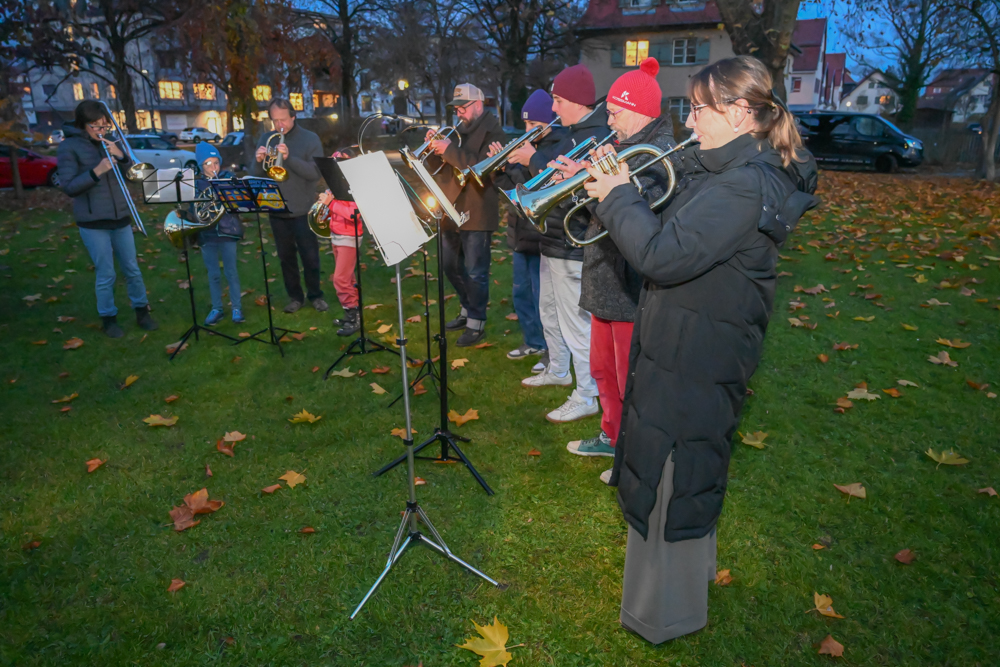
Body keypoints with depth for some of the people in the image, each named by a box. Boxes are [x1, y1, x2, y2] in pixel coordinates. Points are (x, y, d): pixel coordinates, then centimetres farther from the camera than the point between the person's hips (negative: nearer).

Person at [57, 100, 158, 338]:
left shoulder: (109, 143, 8)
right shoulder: (69, 147, -5)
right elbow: (68, 187, -10)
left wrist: (120, 156, -10)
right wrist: (96, 171, -23)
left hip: (120, 217, 4)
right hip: (92, 222, -4)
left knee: (132, 269, 10)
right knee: (105, 275, 1)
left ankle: (142, 312, 24)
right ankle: (108, 319, 17)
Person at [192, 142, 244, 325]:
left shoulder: (228, 178, 1)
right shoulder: (196, 184, 3)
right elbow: (193, 209, 1)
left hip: (227, 231, -1)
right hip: (206, 234, 1)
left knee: (231, 272, 4)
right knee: (213, 274, 9)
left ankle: (236, 307, 15)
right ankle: (216, 309, 20)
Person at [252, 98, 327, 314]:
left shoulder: (310, 139, -4)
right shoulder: (266, 139, 7)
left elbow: (316, 173, -16)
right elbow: (256, 176, 5)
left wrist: (289, 158, -27)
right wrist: (259, 162, -17)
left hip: (303, 211, -3)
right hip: (276, 211, 3)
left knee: (310, 256, 4)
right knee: (286, 256, 11)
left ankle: (315, 295, 21)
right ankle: (295, 296, 23)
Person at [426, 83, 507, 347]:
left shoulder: (492, 131, -7)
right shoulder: (459, 130, 16)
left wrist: (450, 149, -22)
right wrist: (435, 145, -3)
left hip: (476, 214, -8)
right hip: (452, 211, 8)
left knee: (475, 272, -3)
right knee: (451, 266, 16)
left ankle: (476, 323, 8)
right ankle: (468, 310, 32)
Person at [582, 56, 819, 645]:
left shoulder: (744, 184, -23)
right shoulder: (729, 171, 10)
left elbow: (664, 256, -31)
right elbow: (670, 234, 13)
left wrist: (617, 198, -17)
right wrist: (623, 195, 0)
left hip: (693, 363, -10)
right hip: (687, 349, 10)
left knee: (670, 481, 4)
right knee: (680, 472, 26)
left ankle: (666, 615, 24)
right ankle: (690, 569, 49)